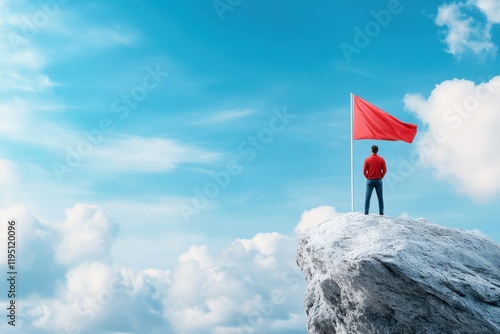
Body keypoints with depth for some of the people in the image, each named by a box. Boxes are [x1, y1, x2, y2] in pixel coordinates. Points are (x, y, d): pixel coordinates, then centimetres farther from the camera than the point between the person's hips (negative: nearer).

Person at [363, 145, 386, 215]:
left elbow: (364, 171, -5)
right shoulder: (381, 159, -2)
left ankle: (366, 213, -2)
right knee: (380, 198, 7)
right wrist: (380, 177, 10)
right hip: (378, 180, 1)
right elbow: (384, 170, -2)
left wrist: (368, 177, 9)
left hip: (370, 180, -1)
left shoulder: (367, 159, -5)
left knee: (367, 197, 3)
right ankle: (381, 213, 5)